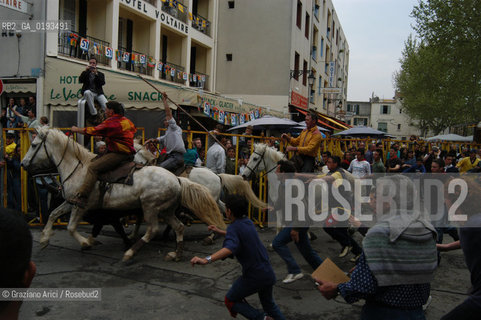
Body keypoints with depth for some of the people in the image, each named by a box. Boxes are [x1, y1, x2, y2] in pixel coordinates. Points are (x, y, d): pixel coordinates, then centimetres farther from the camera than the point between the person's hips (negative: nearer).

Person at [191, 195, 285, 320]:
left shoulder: (234, 228, -17)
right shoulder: (248, 222, 8)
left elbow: (230, 248, -38)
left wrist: (206, 260, -49)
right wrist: (219, 231, 35)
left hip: (252, 277, -8)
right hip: (268, 273, 8)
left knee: (230, 301, 14)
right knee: (268, 303, 29)